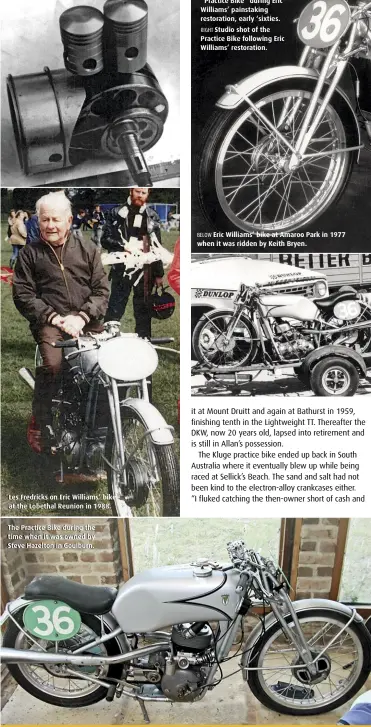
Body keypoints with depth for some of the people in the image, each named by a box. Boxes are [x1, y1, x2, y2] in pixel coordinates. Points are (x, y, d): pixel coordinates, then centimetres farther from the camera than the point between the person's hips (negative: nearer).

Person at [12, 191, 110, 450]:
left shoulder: (88, 249, 14)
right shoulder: (30, 254, 11)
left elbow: (102, 289, 8)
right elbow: (23, 295, 4)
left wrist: (81, 317, -8)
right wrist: (55, 318, -9)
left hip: (87, 319, 2)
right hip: (49, 321, -1)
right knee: (52, 365, -28)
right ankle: (40, 424, -8)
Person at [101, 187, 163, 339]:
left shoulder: (152, 216, 8)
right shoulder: (117, 213, 3)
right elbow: (105, 239, 0)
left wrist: (159, 273, 7)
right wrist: (124, 245, -15)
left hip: (145, 271, 1)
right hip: (121, 270, -1)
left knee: (143, 310, 8)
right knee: (115, 309, 0)